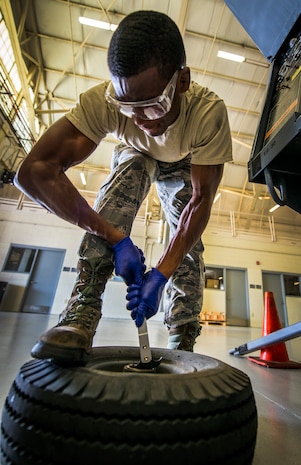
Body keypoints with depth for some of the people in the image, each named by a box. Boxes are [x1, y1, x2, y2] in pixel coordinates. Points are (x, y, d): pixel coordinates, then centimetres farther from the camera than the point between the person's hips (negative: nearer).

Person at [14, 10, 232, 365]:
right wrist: (115, 237, -47)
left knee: (189, 245, -18)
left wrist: (161, 273, -40)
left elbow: (200, 201, -33)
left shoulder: (208, 111, -34)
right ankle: (83, 310, -34)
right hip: (134, 157, 0)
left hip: (184, 168, 1)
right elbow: (34, 172, -39)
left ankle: (181, 345, -2)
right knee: (128, 171, -35)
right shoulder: (102, 100, -33)